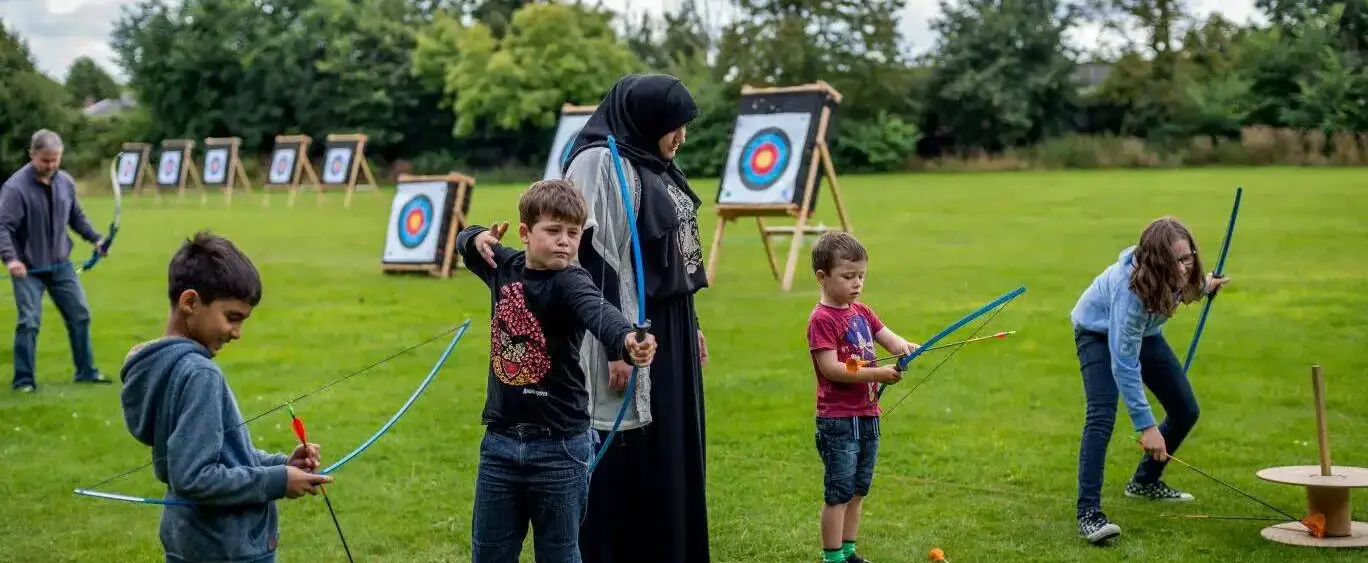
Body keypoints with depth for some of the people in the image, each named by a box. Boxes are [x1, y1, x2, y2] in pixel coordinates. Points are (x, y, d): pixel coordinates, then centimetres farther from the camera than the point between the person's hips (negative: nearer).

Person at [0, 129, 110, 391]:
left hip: (61, 265, 6)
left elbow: (77, 217, 15)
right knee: (29, 322, -9)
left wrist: (95, 238, 3)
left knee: (80, 315, 8)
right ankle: (24, 380, 3)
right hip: (28, 269, -6)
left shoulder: (66, 182, 1)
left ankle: (86, 371, 21)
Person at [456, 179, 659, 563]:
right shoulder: (505, 265, 3)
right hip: (500, 444, 5)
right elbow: (465, 243, 24)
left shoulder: (569, 283, -14)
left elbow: (598, 312, -37)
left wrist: (627, 339, -60)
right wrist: (479, 238, -1)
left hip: (560, 447, -5)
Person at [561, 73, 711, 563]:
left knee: (672, 458, 15)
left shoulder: (652, 163, 12)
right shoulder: (601, 165, -16)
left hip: (669, 333, 10)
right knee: (627, 463, -3)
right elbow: (597, 261, -20)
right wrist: (615, 345, -21)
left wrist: (691, 324, 19)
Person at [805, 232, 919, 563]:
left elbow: (889, 338, 7)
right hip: (838, 421, -8)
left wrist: (904, 346, -17)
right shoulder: (822, 319, -14)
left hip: (867, 416, 8)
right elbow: (830, 368, -21)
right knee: (838, 493, -2)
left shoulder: (861, 312, 12)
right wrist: (877, 374, -25)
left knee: (858, 490, 15)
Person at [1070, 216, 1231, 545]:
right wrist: (1145, 426, -39)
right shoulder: (1130, 290, -43)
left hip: (1143, 332, 7)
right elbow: (1124, 365, -39)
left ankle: (1145, 481, 29)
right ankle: (1088, 512, -27)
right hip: (1099, 333, -7)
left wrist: (1203, 285, -1)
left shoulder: (1182, 271, -26)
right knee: (1102, 414, -27)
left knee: (1186, 411, 7)